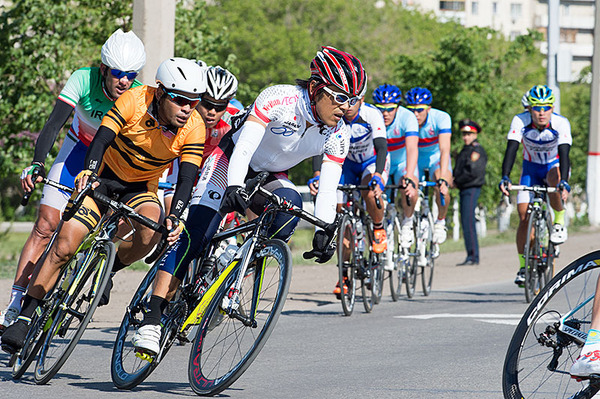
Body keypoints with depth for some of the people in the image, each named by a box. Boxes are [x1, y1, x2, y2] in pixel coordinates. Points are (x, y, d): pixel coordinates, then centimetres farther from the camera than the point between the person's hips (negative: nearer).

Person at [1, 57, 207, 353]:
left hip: (141, 189, 1)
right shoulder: (134, 101, -23)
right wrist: (88, 170, -49)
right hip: (102, 178, -1)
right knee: (64, 245, -15)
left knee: (152, 229, -33)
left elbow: (186, 179, -22)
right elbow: (101, 139, -29)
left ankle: (107, 270, -2)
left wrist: (174, 217, -39)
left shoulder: (194, 128, -18)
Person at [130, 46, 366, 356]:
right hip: (232, 162, -4)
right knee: (193, 235, -20)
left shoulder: (338, 135, -14)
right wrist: (234, 186, -53)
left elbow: (328, 188, -16)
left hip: (271, 177, 4)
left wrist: (323, 232, -31)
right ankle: (152, 319, -23)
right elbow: (244, 146, -38)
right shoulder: (281, 99, -29)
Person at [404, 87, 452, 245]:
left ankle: (440, 222, -3)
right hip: (415, 156, 2)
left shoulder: (441, 118, -30)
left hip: (436, 156, -2)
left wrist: (443, 179, -51)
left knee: (442, 189, -29)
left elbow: (444, 149, -39)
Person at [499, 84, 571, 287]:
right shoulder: (520, 121, -24)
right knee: (524, 217, -11)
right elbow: (511, 149, -30)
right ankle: (523, 266, 1)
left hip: (555, 166, -2)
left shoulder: (561, 123, -27)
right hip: (531, 168, 2)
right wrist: (505, 178, -45)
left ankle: (559, 222, -14)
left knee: (554, 179, -39)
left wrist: (564, 182, -51)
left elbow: (564, 154, -35)